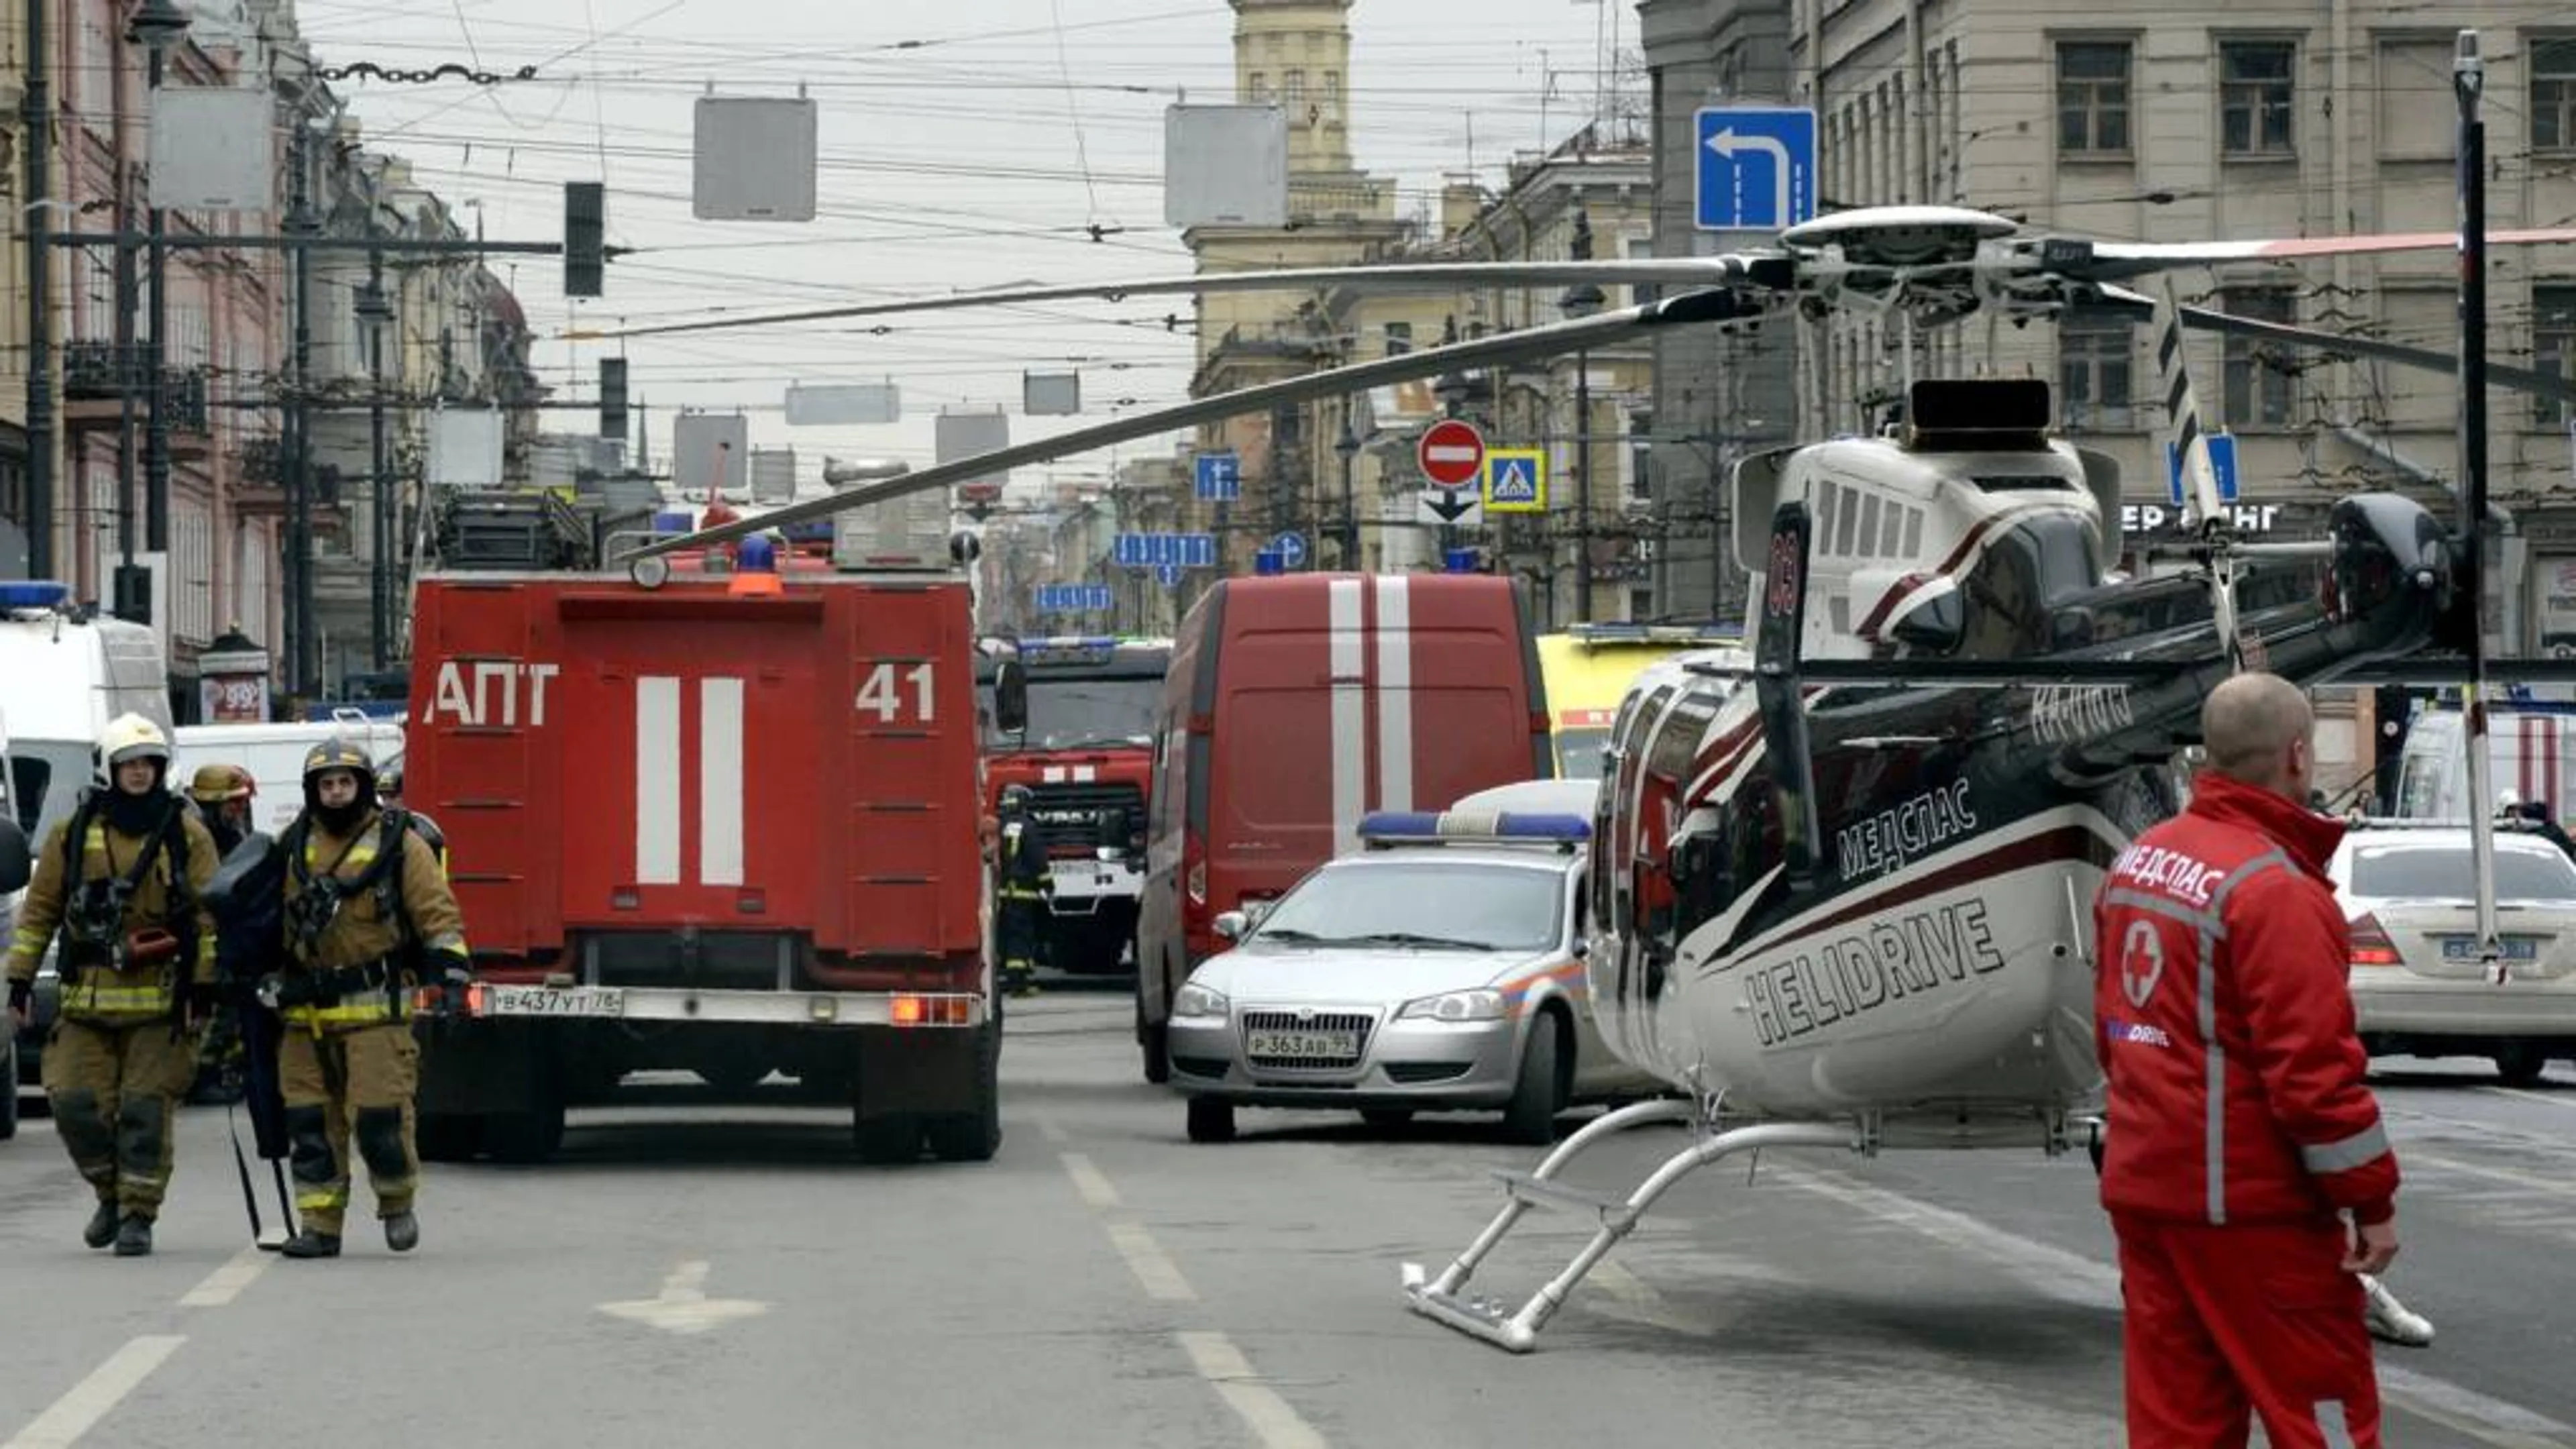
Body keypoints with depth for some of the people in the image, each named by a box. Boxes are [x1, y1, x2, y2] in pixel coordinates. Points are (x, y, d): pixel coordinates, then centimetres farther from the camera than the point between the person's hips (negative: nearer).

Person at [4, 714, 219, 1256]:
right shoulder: (73, 834, 7)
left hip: (160, 1001, -2)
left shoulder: (187, 835, 3)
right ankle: (112, 1194, 18)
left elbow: (208, 916, 2)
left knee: (146, 1110, -3)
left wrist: (204, 987, -4)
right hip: (88, 998, 2)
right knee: (76, 1103, -3)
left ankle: (139, 1215, 6)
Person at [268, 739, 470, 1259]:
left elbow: (438, 915, -1)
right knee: (309, 1119, 2)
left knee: (379, 1115, -10)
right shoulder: (293, 848, 12)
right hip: (308, 1011, 4)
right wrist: (268, 988, 17)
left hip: (376, 1007, -4)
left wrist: (451, 977, -11)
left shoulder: (398, 844, 1)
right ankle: (320, 1224, 8)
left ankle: (398, 1202, 13)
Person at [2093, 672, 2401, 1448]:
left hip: (2143, 1187, 8)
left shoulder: (2137, 862, 8)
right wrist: (2372, 1199, -14)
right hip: (2248, 1207, -8)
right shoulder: (2274, 888, -19)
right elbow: (2312, 1066, -21)